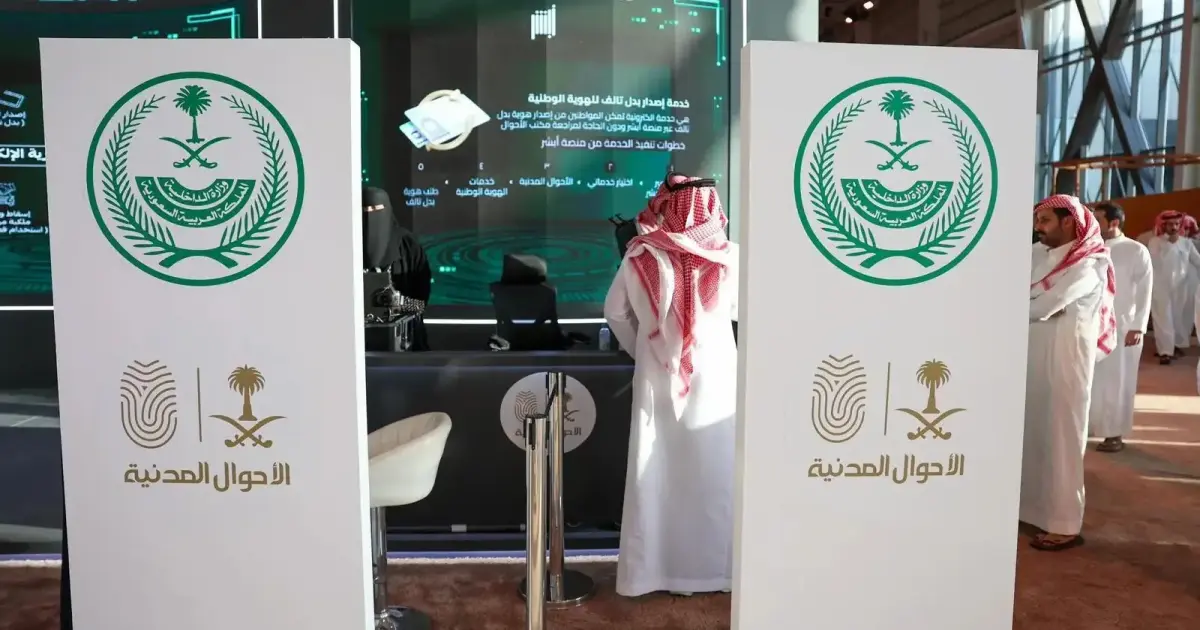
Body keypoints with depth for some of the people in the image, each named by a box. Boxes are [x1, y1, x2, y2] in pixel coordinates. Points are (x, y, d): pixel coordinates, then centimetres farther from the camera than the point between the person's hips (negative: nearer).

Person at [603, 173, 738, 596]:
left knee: (656, 475, 9)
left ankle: (651, 571, 20)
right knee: (713, 475, 11)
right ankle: (716, 568, 23)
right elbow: (738, 310, 5)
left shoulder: (641, 257, -8)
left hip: (658, 381, 0)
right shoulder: (729, 259, -9)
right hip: (716, 380, 0)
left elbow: (616, 311, 3)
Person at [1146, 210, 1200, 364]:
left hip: (1180, 286, 3)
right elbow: (1156, 262, -15)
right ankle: (1165, 351, -7)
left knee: (1179, 317, 12)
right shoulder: (1155, 241, -4)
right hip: (1160, 286, -3)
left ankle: (1177, 345, 29)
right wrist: (1169, 243, -14)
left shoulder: (1186, 242, 4)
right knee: (1163, 318, -6)